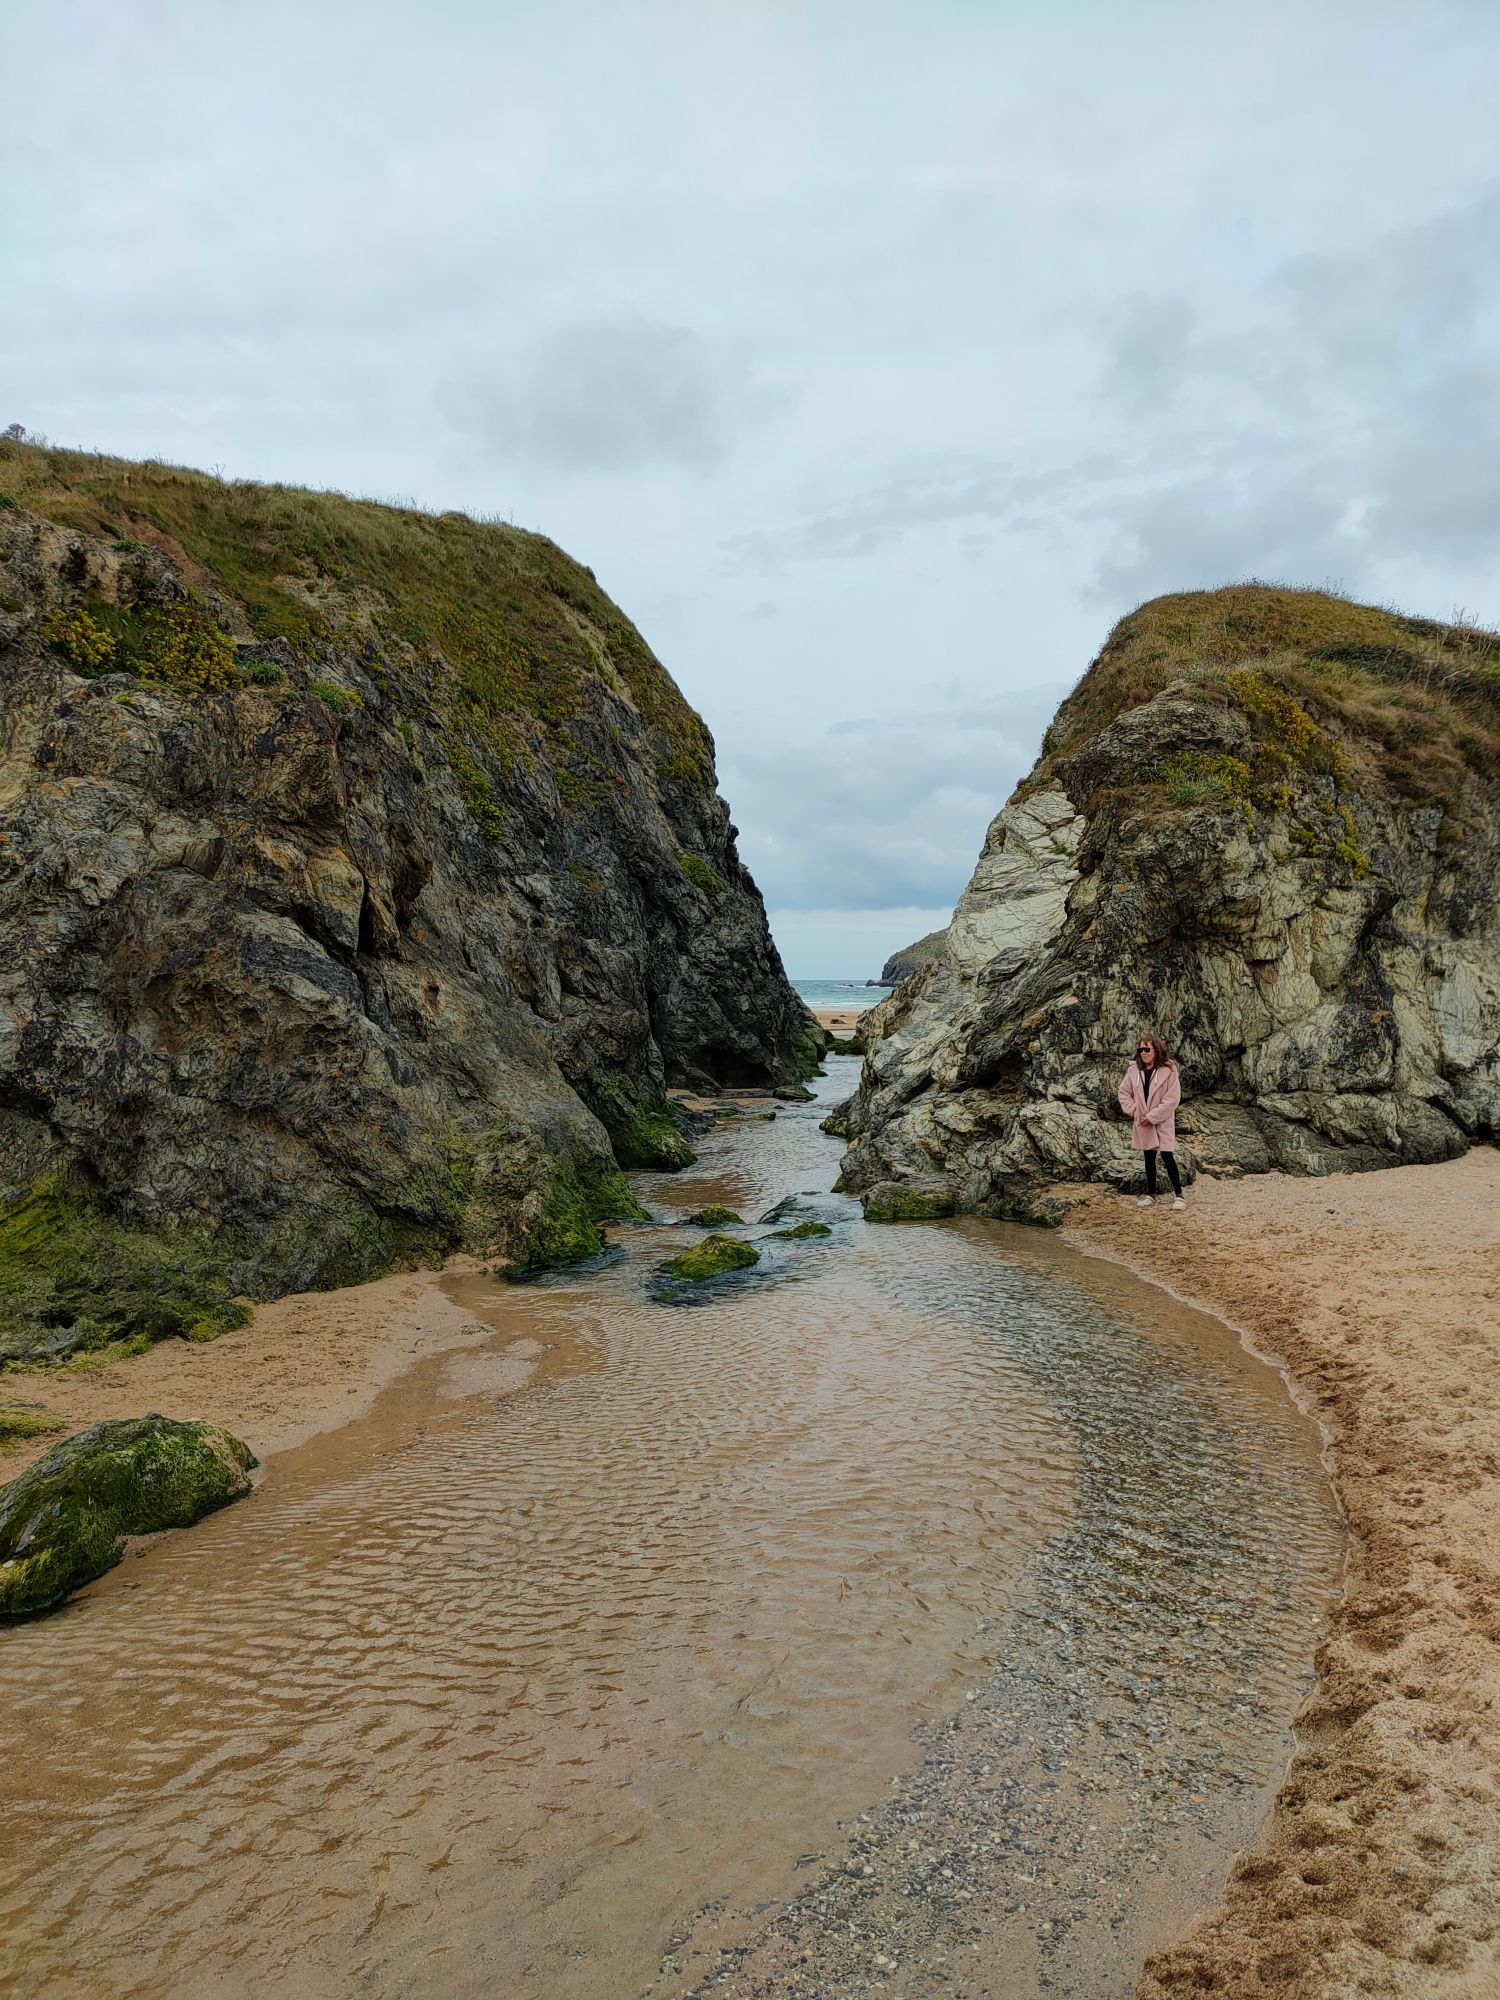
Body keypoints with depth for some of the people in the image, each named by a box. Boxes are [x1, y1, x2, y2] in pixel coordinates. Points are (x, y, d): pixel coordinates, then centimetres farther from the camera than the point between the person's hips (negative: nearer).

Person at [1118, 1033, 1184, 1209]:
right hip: (1142, 1122, 5)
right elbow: (1124, 1092, 9)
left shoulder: (1169, 1070, -13)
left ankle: (1178, 1195, 0)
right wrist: (1134, 1111, -4)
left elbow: (1172, 1099, -15)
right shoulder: (1134, 1070, 0)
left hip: (1162, 1122, -5)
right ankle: (1150, 1195, 21)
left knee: (1167, 1157, -10)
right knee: (1149, 1158, 13)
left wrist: (1152, 1116, -15)